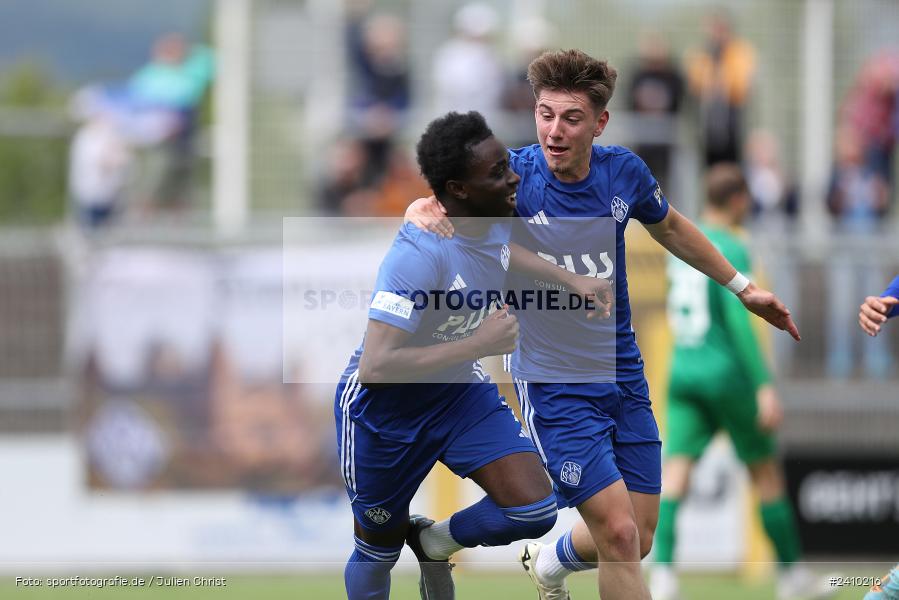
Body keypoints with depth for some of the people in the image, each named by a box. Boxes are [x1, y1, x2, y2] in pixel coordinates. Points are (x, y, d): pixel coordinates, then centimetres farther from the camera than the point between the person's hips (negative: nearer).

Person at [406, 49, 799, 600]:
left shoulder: (624, 171, -4)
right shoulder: (515, 174, -15)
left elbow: (669, 227, 16)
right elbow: (436, 208, -16)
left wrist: (743, 286, 21)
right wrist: (423, 212, -41)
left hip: (623, 375, 5)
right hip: (554, 383, -5)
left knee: (637, 542, 10)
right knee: (619, 535, -16)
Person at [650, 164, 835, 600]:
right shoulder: (730, 250, -13)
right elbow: (738, 319, -22)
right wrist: (764, 386, -24)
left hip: (683, 371, 6)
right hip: (726, 375, -6)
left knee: (675, 471, -5)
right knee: (766, 472, 10)